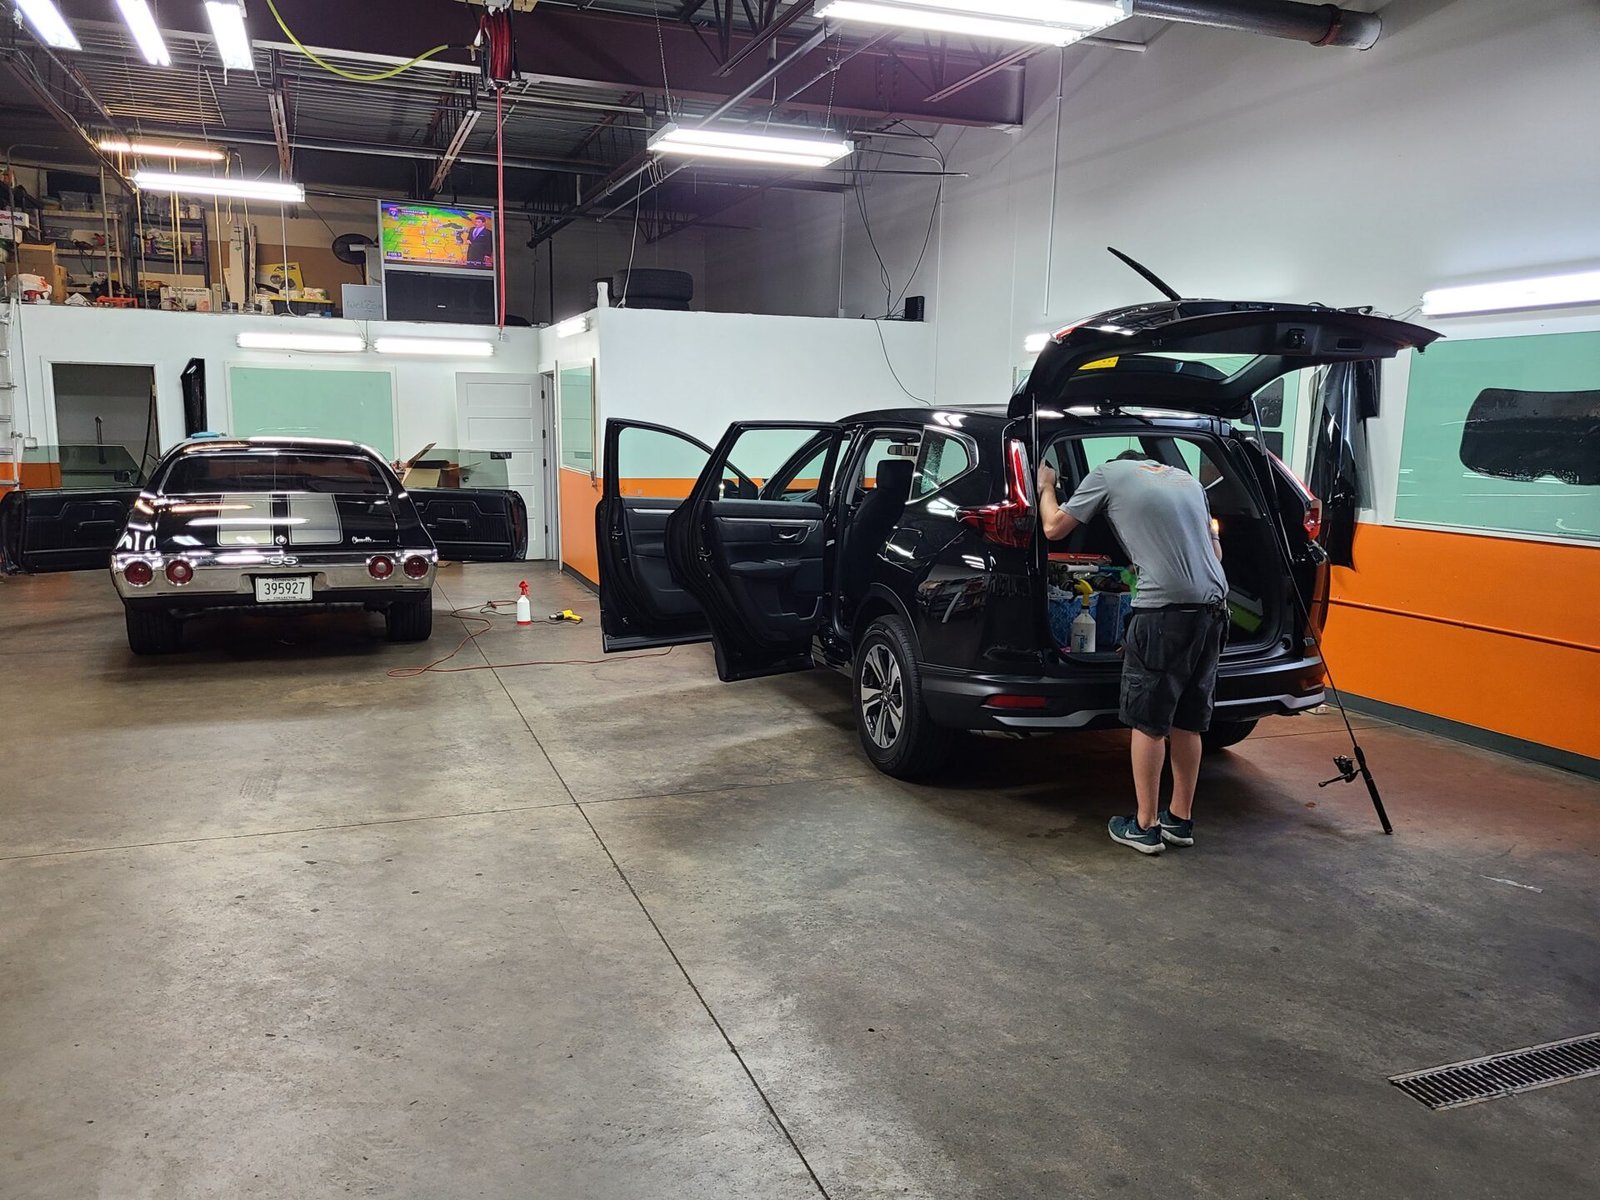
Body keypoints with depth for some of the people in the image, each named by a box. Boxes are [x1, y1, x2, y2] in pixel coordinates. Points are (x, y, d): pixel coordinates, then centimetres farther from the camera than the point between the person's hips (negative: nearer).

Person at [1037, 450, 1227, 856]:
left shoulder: (1108, 473, 7)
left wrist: (1045, 487, 27)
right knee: (1187, 722, 15)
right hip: (1214, 606, 6)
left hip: (1165, 608, -6)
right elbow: (1215, 548, 24)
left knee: (1148, 722, 4)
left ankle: (1145, 826, 10)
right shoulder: (1187, 478, 23)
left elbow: (1053, 528, 11)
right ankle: (1181, 819, 24)